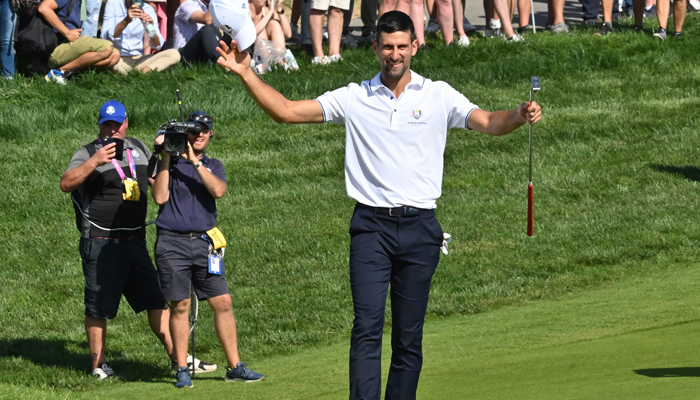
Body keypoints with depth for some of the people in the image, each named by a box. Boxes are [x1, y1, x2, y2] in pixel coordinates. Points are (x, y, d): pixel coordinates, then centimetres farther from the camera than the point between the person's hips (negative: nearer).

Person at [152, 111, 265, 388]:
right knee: (179, 306, -3)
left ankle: (234, 367, 4)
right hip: (172, 243, -3)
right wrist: (166, 158, -8)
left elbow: (218, 190, -7)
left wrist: (195, 161, -11)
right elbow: (160, 197, -8)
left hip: (204, 242, 3)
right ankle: (182, 370, 4)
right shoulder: (170, 163, 7)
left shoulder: (213, 166, 14)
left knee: (222, 303, -2)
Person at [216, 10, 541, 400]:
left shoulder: (438, 96, 6)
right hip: (371, 225, -1)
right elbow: (286, 111, 5)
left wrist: (519, 116, -26)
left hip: (420, 226, 1)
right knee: (367, 327, -13)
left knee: (409, 336, 4)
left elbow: (488, 122, -4)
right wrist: (246, 74, -6)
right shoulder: (354, 98, 6)